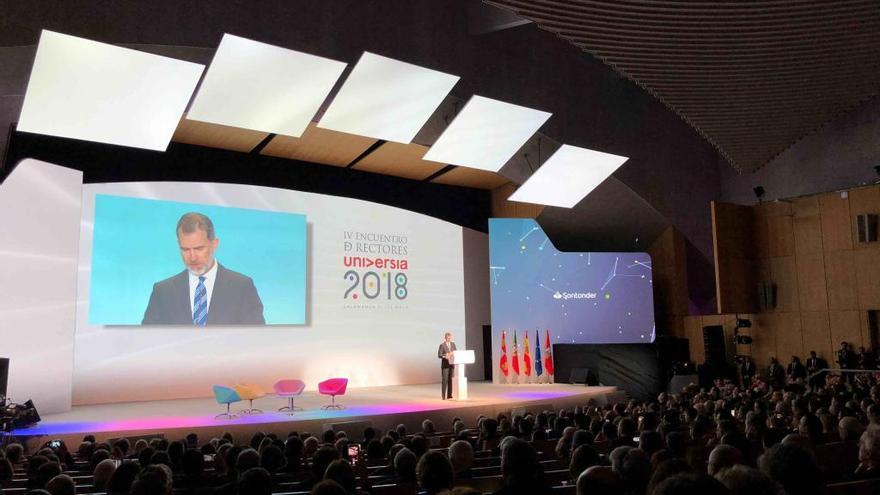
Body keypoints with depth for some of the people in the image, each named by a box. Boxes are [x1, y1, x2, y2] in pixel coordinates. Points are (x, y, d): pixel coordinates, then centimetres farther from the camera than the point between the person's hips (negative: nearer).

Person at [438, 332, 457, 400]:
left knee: (450, 380, 4)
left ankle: (449, 394, 9)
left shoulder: (453, 344, 11)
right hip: (445, 365, -5)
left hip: (451, 364, 5)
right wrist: (446, 355, -23)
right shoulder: (442, 345, -7)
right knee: (444, 380, -6)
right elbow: (439, 355, -10)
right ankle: (443, 395, -2)